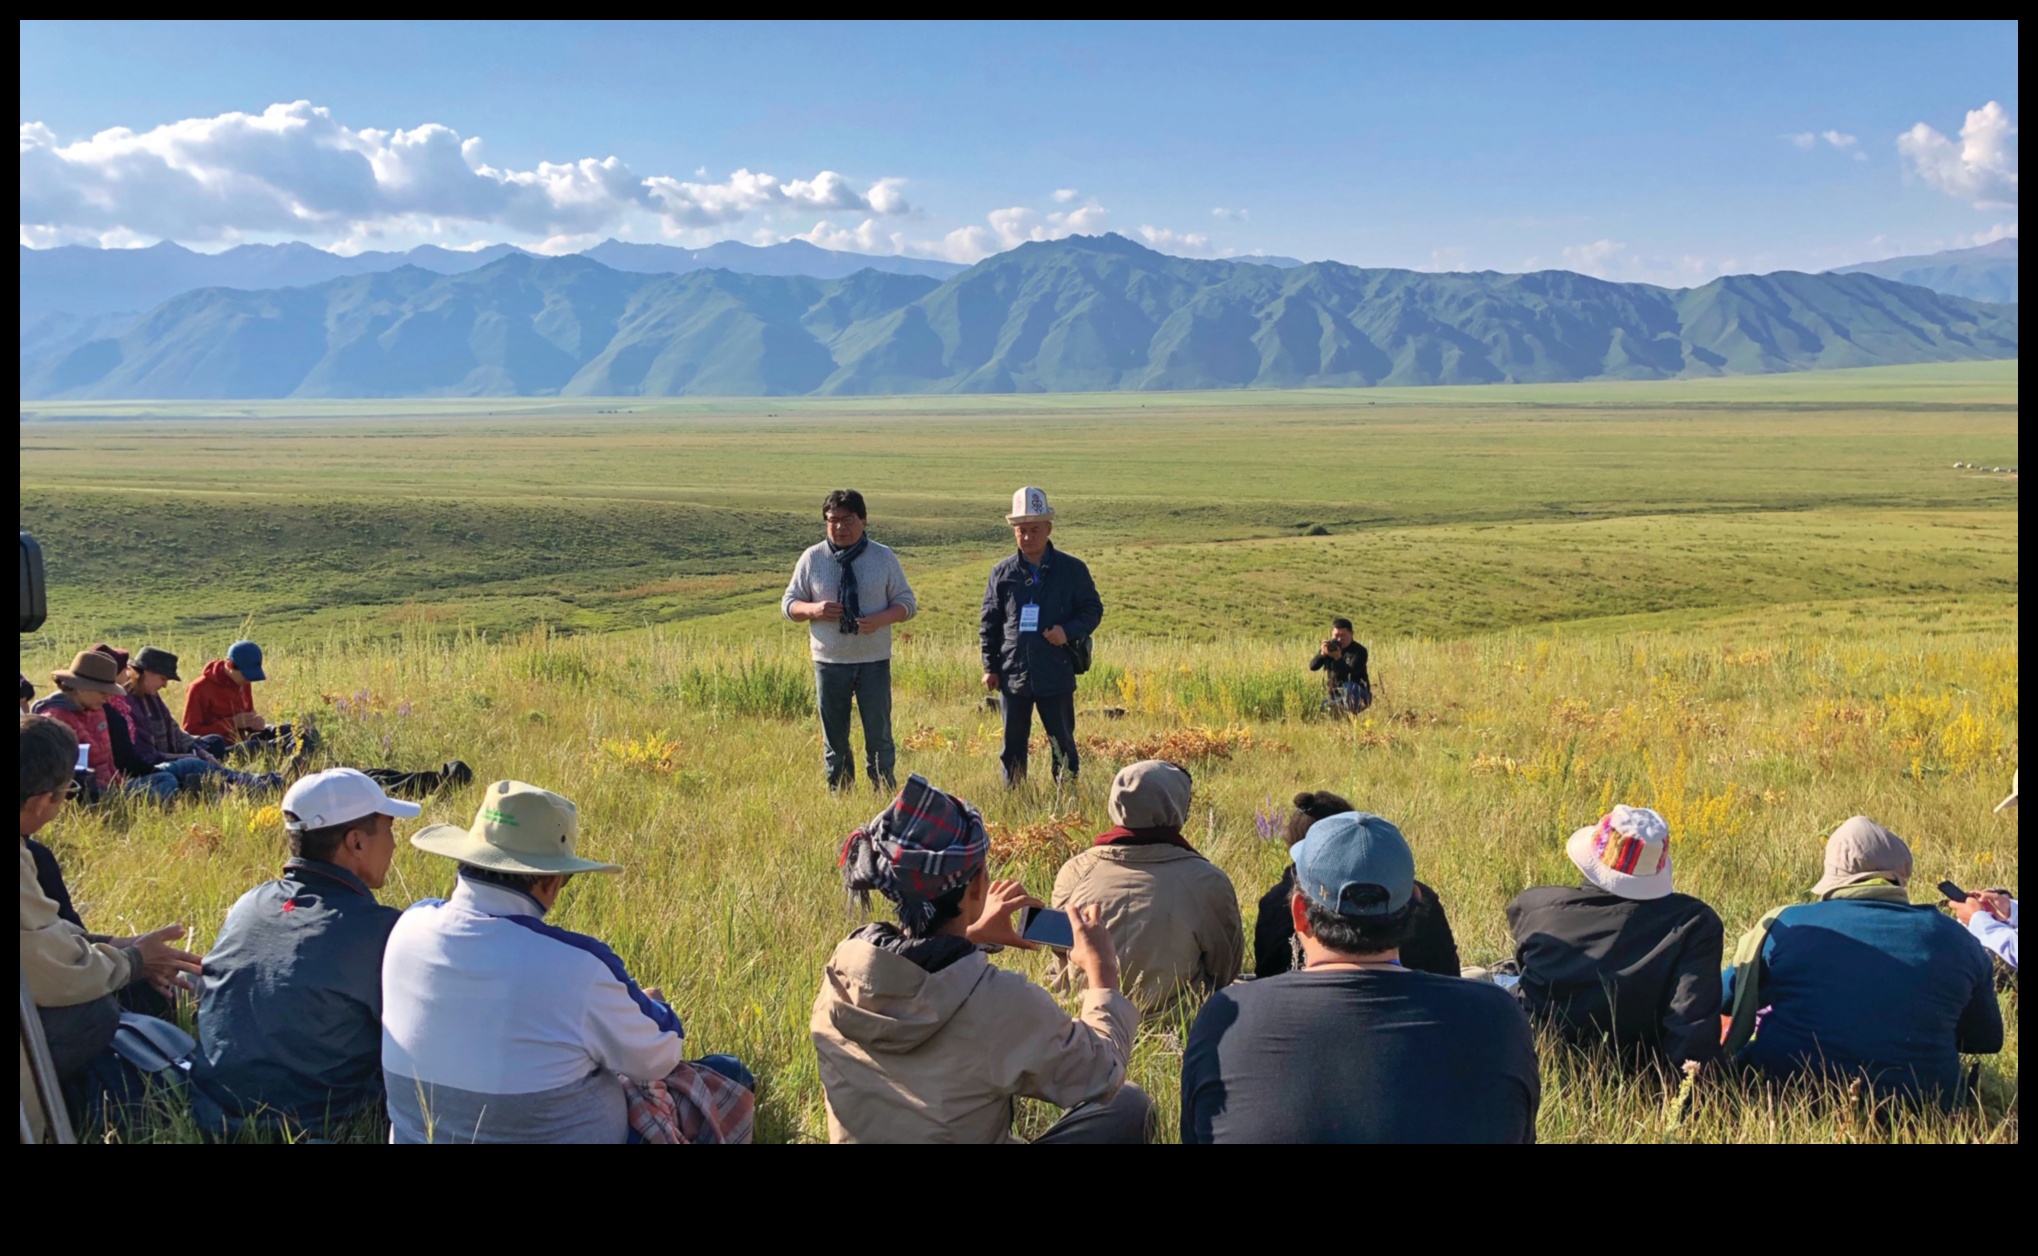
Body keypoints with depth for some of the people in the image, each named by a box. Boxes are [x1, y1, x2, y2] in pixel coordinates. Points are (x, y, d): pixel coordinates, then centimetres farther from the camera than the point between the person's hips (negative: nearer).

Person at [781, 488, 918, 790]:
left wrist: (881, 619, -17)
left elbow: (906, 603, 4)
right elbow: (789, 604, 6)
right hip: (829, 661, 1)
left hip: (874, 661, -1)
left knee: (879, 734, 3)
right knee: (834, 737, 9)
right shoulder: (812, 558, 1)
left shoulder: (884, 558, 0)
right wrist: (814, 610, -16)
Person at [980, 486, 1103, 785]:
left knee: (1062, 742, 6)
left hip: (1057, 674, -2)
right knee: (1013, 744, 9)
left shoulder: (1072, 570, 0)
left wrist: (1069, 631, -14)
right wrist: (990, 666, 4)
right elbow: (989, 623, 9)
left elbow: (1093, 610, 4)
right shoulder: (1002, 573, 5)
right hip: (1012, 674, 2)